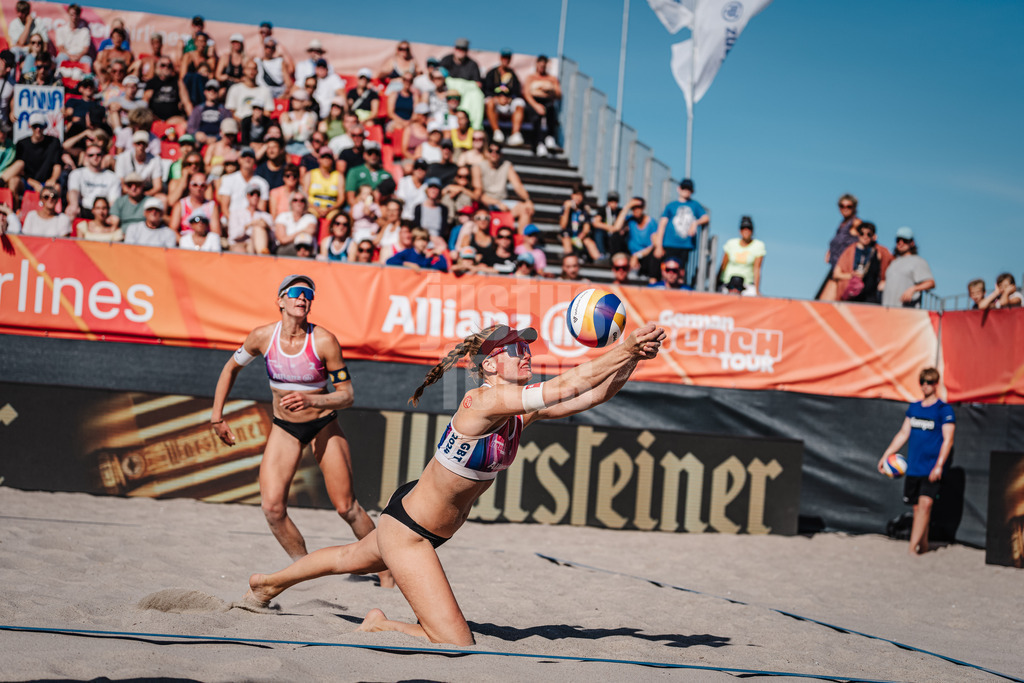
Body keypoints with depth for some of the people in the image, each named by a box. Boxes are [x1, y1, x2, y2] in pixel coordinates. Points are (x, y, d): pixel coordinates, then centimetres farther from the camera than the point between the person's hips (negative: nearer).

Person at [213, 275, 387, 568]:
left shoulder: (324, 341, -18)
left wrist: (311, 401, -31)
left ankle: (383, 566, 16)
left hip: (324, 426, -2)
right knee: (273, 508, -13)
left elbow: (346, 395, -14)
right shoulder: (263, 336, -11)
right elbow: (231, 368, 9)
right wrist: (217, 414, 6)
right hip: (284, 429, 3)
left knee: (346, 508, -4)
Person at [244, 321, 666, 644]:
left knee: (351, 559, 36)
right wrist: (626, 349, -38)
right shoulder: (484, 401, -29)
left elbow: (594, 394, -10)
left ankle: (271, 582, 62)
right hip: (407, 529, -9)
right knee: (457, 646, -15)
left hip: (427, 527, 9)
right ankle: (381, 627, 10)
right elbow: (568, 386, -37)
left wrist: (633, 356, -24)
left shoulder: (524, 409, -5)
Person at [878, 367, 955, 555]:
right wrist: (886, 455, 13)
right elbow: (903, 434, 18)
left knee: (925, 503, -17)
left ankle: (913, 547, -21)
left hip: (932, 468, -6)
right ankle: (922, 544, 18)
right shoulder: (914, 408, 12)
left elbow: (948, 440, -9)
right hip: (913, 467, 6)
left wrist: (939, 465, -18)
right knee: (917, 506, 7)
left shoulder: (944, 409, -4)